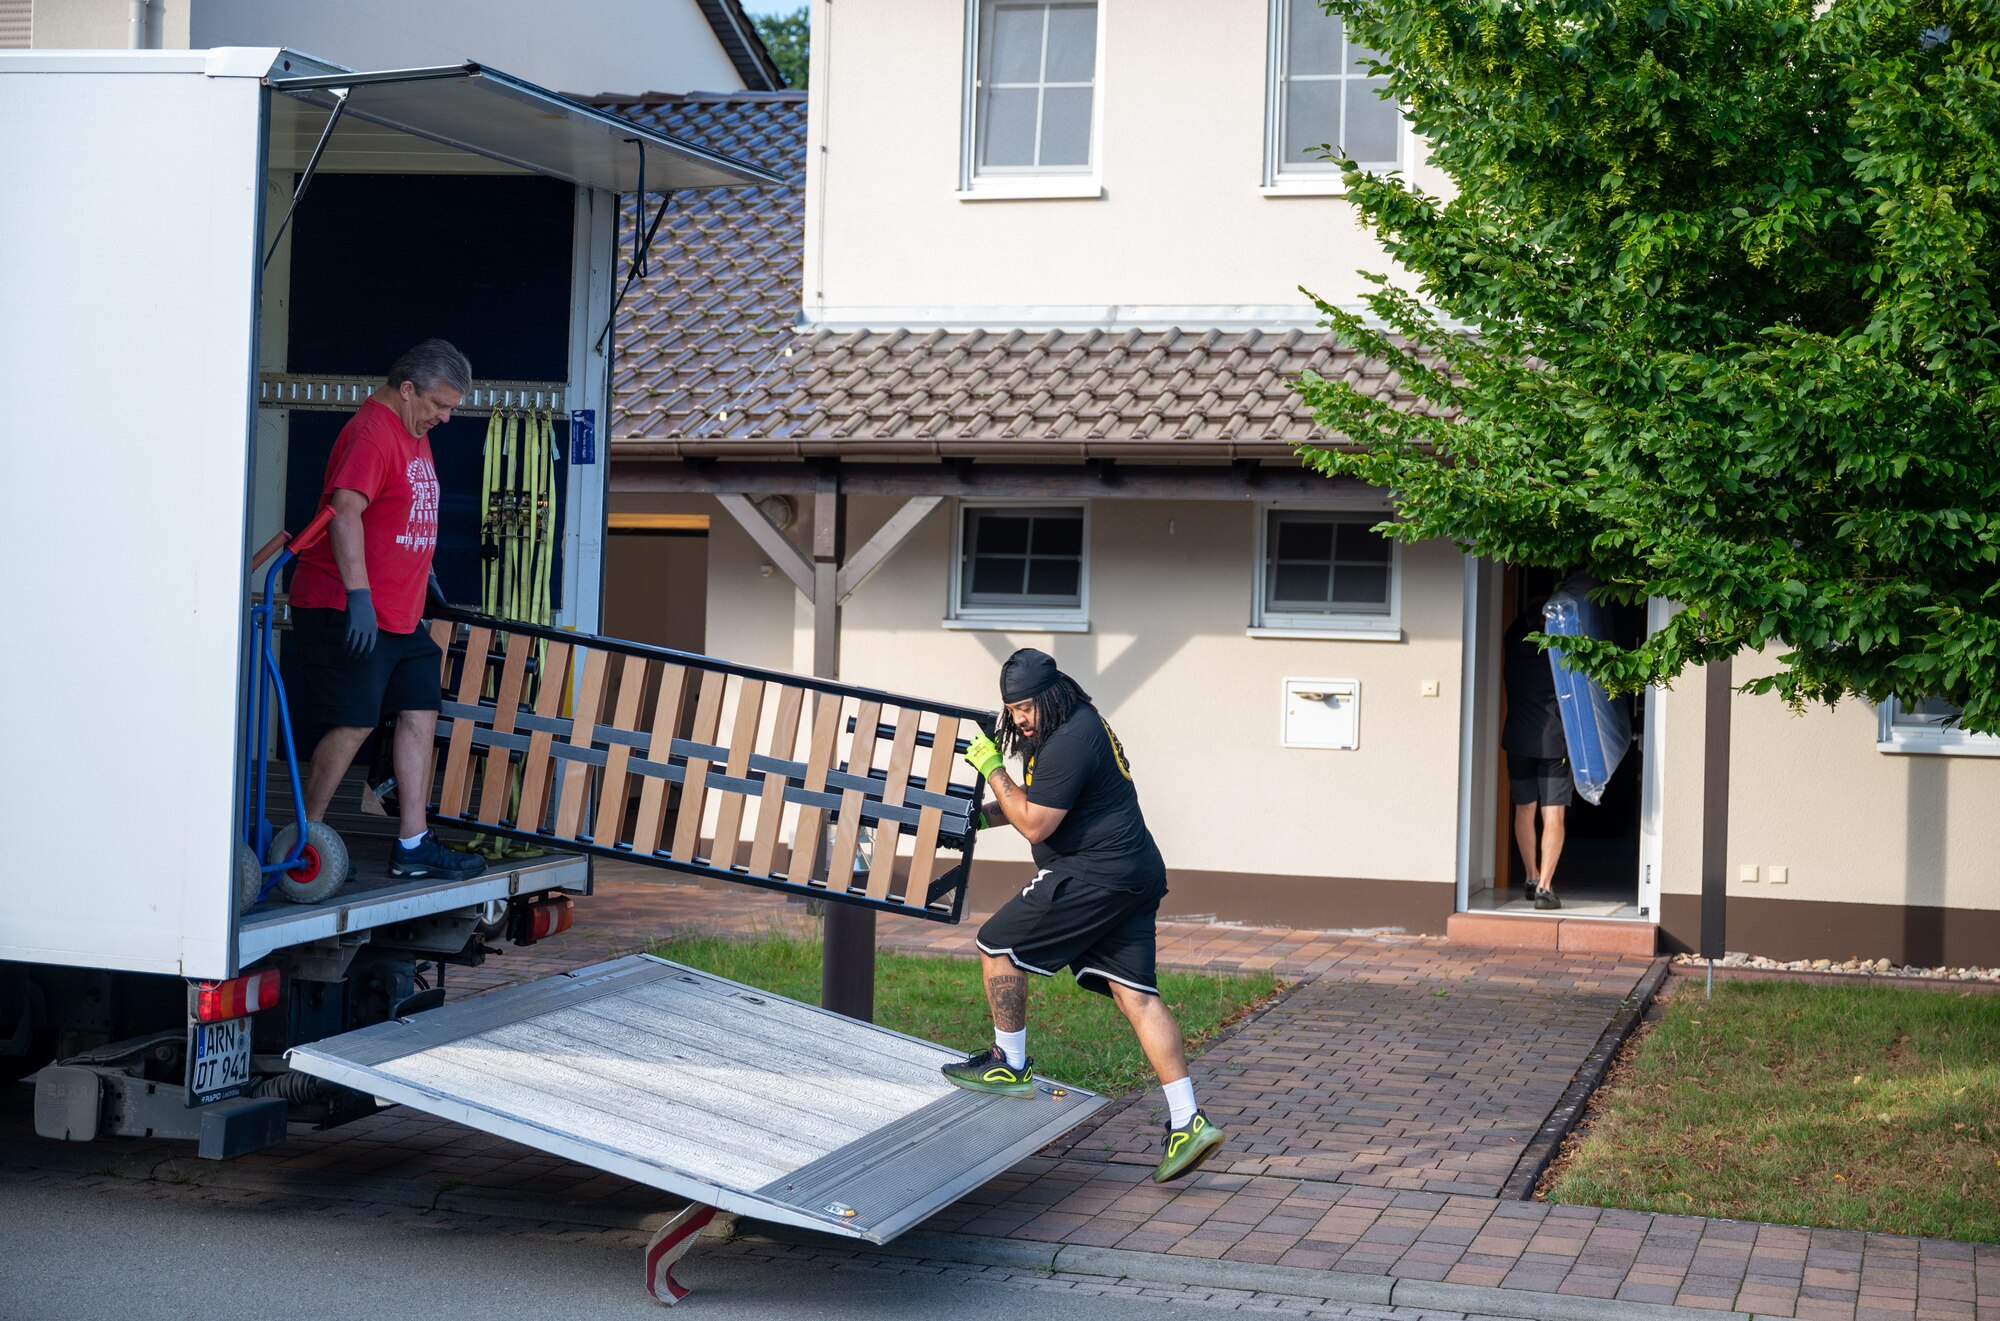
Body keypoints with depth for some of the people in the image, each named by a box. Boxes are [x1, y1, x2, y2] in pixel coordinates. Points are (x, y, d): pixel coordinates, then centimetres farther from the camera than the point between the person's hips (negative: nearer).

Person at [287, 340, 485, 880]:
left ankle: (413, 845, 9)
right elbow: (345, 512, -27)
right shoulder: (372, 433, -16)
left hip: (400, 613, 10)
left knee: (420, 714, 6)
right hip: (348, 611, -10)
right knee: (353, 724, -8)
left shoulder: (414, 433, 16)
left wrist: (421, 571, 34)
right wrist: (358, 594, -33)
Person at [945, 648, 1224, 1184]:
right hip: (1136, 875, 10)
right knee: (1135, 993, 4)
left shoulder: (1068, 742, -16)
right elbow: (1045, 801, 31)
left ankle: (1010, 1065, 15)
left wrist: (993, 770, -7)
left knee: (997, 943, 3)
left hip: (1095, 875, -10)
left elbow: (1035, 825, -15)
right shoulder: (1084, 724, 18)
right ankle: (1188, 1122, -3)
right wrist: (985, 814, 21)